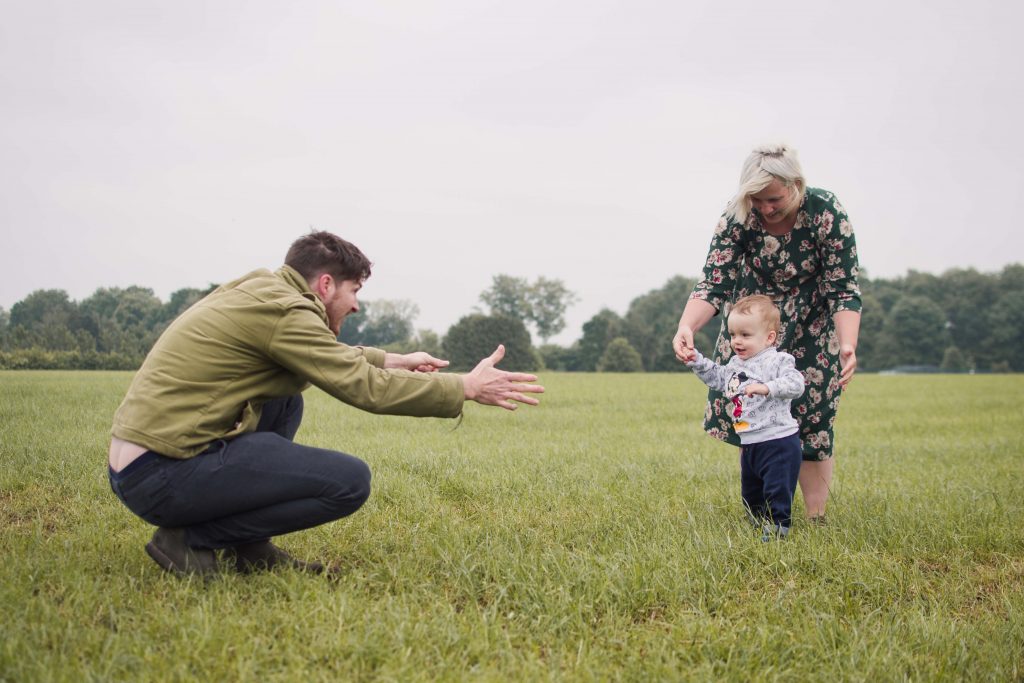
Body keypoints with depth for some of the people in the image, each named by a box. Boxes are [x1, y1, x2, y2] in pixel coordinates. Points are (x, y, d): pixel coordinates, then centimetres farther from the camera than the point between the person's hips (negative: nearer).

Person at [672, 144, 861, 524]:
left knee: (811, 414, -8)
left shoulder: (827, 213, -27)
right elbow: (714, 284, -26)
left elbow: (844, 292, -25)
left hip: (812, 324, -2)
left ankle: (816, 519, 3)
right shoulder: (738, 215, -23)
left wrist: (848, 345, -42)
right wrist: (686, 327, -45)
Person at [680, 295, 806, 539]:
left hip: (778, 441, -9)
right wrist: (697, 361, 16)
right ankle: (760, 522, 36)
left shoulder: (778, 361, -16)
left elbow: (795, 383, -31)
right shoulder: (736, 363, 10)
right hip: (749, 443, 9)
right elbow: (718, 377, 27)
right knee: (751, 491, 20)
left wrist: (766, 388, -42)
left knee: (777, 488, -5)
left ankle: (778, 525, 7)